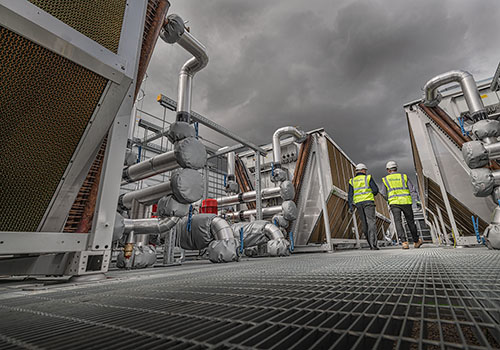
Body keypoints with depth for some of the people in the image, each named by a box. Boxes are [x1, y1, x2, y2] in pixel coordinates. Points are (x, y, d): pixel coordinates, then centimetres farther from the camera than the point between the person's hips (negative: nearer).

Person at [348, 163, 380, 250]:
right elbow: (375, 190, -2)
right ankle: (374, 243, -20)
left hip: (358, 203, 3)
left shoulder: (352, 181, 12)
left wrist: (350, 206, -2)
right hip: (368, 202, -3)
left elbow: (350, 194, 3)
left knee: (365, 224, 9)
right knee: (371, 222, -8)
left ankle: (371, 244, 13)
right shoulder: (368, 178, 4)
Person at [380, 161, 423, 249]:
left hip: (394, 203, -2)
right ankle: (416, 241, 30)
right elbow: (412, 190, 2)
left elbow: (384, 194, 11)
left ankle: (404, 242, -17)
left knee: (398, 223, -5)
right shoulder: (404, 176, 10)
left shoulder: (385, 179, 8)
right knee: (410, 222, 15)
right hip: (406, 202, 2)